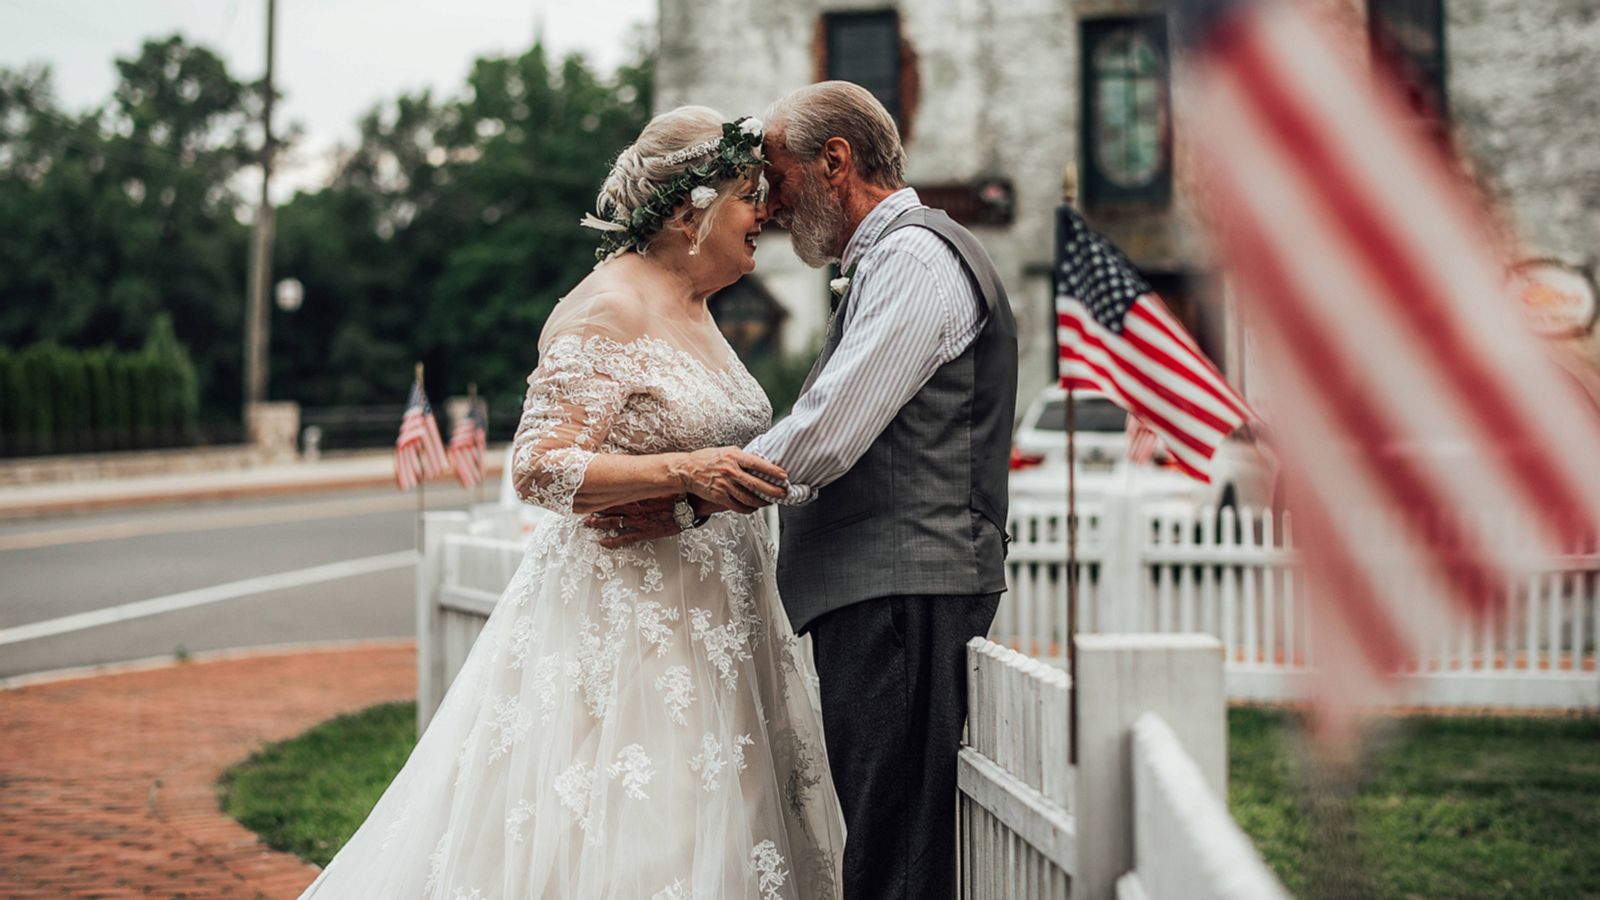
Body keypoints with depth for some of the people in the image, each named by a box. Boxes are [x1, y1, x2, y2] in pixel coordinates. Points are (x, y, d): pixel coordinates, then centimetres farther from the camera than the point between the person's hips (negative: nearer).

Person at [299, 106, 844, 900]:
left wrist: (748, 477, 13)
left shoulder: (691, 310, 14)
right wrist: (685, 473, -28)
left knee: (693, 836, 9)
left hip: (699, 629, 9)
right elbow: (538, 468, -21)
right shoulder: (606, 311, -14)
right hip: (618, 624, -9)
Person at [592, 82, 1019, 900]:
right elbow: (836, 446, 22)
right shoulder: (885, 264, 25)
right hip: (880, 593, 10)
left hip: (897, 594, -10)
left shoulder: (912, 256, -7)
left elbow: (826, 435, -15)